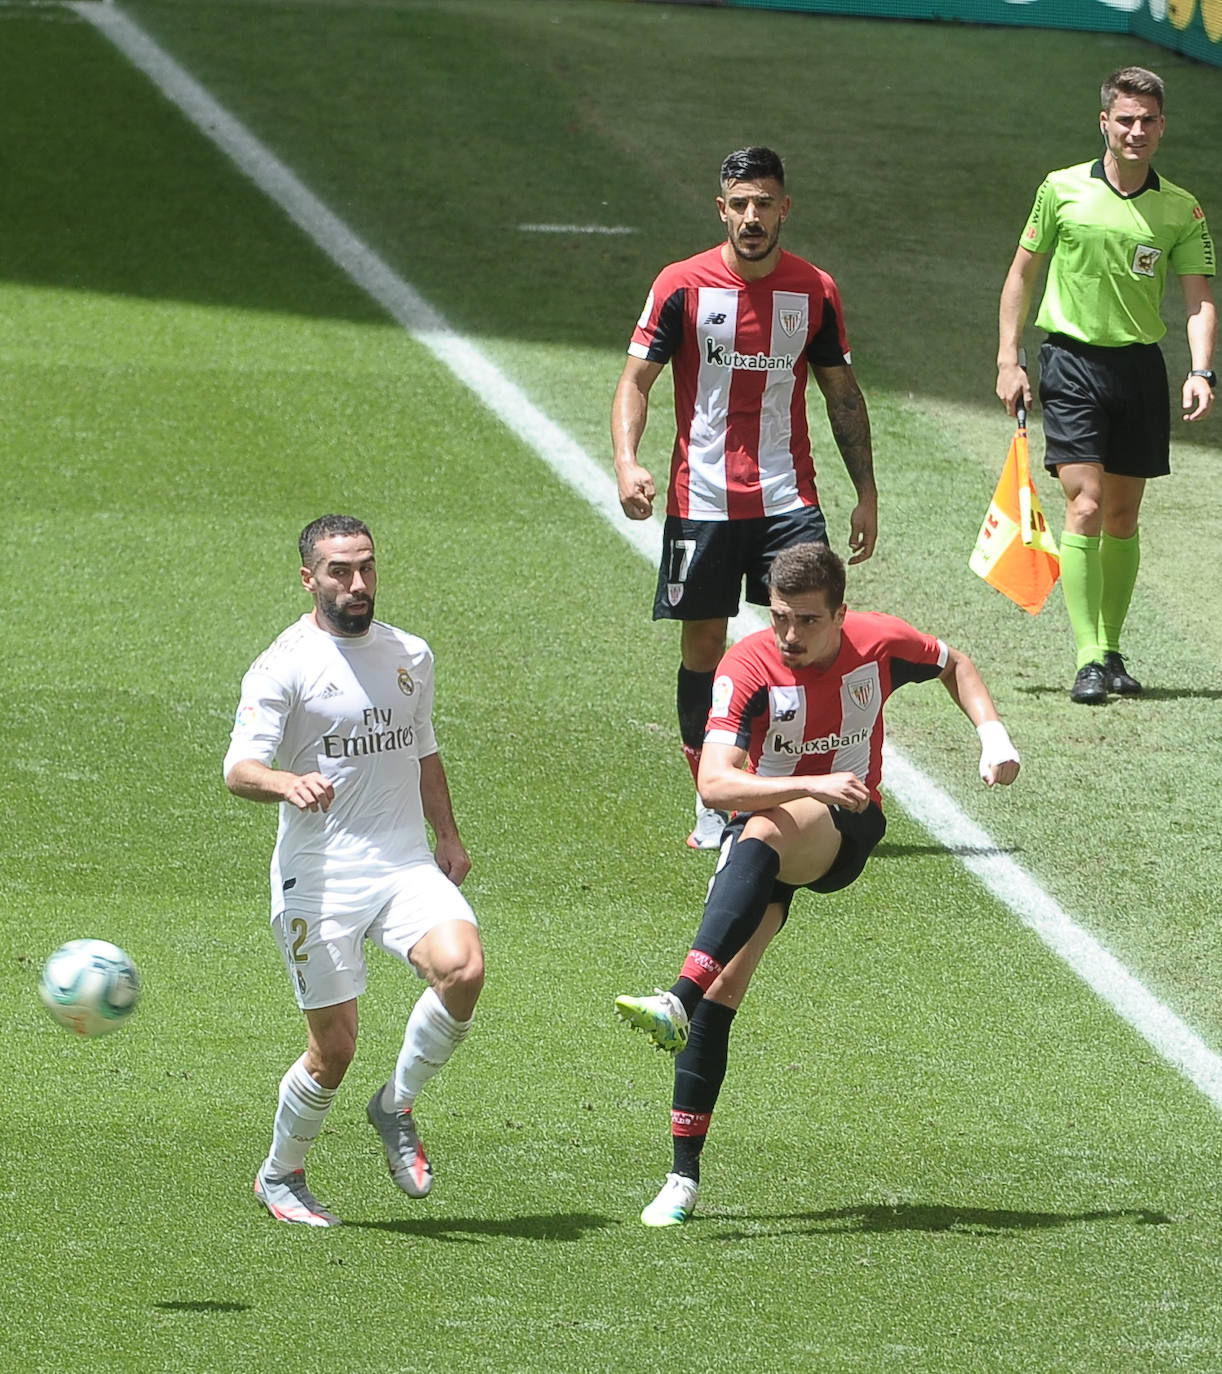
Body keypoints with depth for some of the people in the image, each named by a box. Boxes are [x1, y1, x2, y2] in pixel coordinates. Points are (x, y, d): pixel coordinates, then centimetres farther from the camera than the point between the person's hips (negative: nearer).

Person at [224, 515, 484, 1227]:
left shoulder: (410, 655, 13)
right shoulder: (286, 665, -6)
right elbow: (239, 769, -17)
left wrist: (448, 836, 16)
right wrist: (290, 783, -38)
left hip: (407, 867, 4)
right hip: (320, 879, -4)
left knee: (463, 968, -24)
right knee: (334, 1046, -4)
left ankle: (397, 1105, 0)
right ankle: (281, 1175, 22)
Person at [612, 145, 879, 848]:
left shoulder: (815, 290, 3)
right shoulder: (683, 285, -3)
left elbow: (843, 392, 12)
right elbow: (637, 380, 0)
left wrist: (867, 493, 10)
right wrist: (627, 461, -16)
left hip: (788, 498, 1)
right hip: (702, 496, -1)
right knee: (703, 645, 4)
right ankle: (711, 806, 16)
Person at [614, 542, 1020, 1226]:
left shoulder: (878, 643, -9)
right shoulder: (749, 667, -17)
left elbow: (952, 663, 16)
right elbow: (715, 782, -30)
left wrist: (994, 734, 2)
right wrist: (813, 784, -42)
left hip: (848, 828, -1)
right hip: (766, 819, 1)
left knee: (761, 837, -37)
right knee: (723, 990, -16)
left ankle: (680, 1001, -50)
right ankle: (684, 1175, -10)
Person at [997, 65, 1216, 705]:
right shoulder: (1062, 190, -1)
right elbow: (1022, 272, 7)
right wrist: (1008, 359, 2)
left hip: (1141, 365, 3)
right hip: (1072, 363, -3)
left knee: (1123, 516, 9)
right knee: (1085, 508, -13)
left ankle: (1111, 649, 22)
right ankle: (1088, 660, -15)